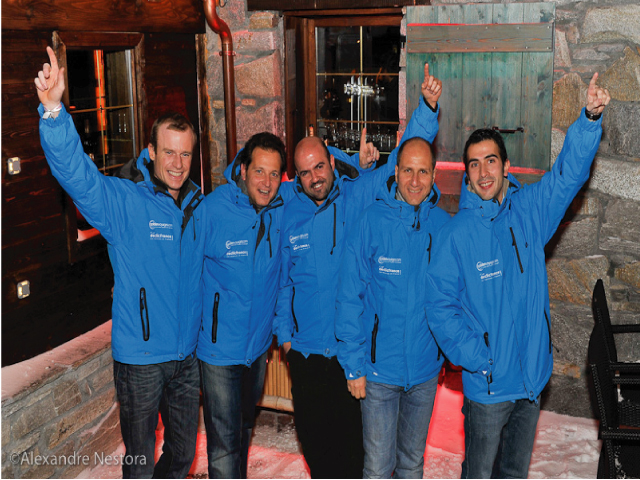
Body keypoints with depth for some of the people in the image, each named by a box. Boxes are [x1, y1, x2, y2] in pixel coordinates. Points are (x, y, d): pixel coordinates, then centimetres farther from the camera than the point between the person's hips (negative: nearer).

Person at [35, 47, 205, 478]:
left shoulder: (200, 207, 4)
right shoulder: (124, 201, -12)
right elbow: (74, 171, -28)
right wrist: (53, 110, -43)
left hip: (188, 354, 5)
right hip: (140, 357, -4)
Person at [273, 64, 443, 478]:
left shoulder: (361, 196, -5)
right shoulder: (289, 215, 2)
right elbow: (282, 281, 10)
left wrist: (427, 107, -22)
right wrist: (284, 333, 8)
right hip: (306, 351, 3)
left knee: (352, 440, 10)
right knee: (314, 439, 16)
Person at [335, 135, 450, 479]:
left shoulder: (442, 225, -4)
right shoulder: (371, 222, -12)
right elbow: (349, 299, -10)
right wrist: (353, 366, -11)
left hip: (426, 368, 3)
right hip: (379, 369, -3)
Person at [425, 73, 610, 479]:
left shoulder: (531, 211, -1)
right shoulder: (456, 235, -13)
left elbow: (570, 172, -6)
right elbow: (440, 308, -11)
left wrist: (590, 119, -23)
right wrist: (479, 361, -16)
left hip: (533, 376, 4)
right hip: (487, 384, -4)